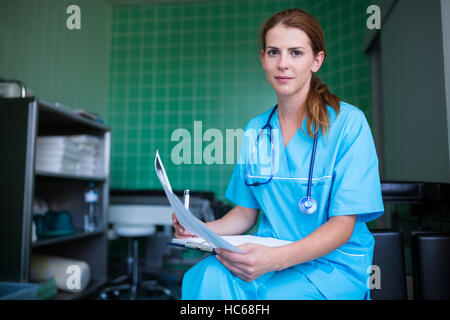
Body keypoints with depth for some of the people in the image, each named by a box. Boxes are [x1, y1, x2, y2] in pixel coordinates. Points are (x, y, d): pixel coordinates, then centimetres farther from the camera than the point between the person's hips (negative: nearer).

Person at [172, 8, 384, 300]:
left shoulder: (349, 122, -9)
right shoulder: (255, 130, 7)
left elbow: (343, 225, -13)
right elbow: (246, 212, 10)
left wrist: (277, 258, -29)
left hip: (333, 262, -3)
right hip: (268, 256, 3)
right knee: (207, 276, -28)